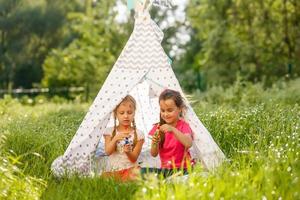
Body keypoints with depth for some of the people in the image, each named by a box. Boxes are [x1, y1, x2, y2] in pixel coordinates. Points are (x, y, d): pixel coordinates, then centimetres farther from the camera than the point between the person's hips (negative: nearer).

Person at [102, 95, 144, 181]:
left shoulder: (138, 134, 3)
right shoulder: (110, 131, 7)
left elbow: (134, 158, -1)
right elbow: (108, 151, -5)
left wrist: (128, 152, -23)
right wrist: (115, 139, -22)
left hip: (130, 170, -1)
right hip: (113, 170, 2)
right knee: (104, 176, -29)